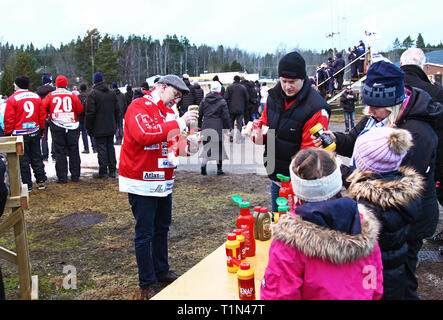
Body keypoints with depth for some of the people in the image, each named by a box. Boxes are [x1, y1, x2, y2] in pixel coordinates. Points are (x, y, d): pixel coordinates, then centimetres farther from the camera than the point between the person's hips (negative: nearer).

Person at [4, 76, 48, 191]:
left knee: (23, 160, 4)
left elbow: (9, 119, -10)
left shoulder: (12, 99, -9)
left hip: (20, 134, -4)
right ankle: (41, 181, 16)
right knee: (36, 157, 14)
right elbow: (42, 115, 9)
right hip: (35, 133, 4)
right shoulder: (36, 97, 5)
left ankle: (27, 185, 9)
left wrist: (8, 133, 0)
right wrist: (41, 130, 19)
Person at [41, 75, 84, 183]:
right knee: (74, 152, 9)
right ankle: (75, 176, 12)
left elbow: (43, 107, -4)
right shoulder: (72, 95, -1)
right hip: (72, 126, 0)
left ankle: (62, 177, 6)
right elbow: (80, 109, -2)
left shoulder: (51, 95, 1)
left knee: (60, 152, 6)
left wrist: (49, 115, 14)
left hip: (57, 127, 0)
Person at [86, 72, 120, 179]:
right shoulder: (112, 93, 9)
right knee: (110, 147, 11)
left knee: (101, 148, -2)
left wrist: (89, 128, -4)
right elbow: (117, 110, 13)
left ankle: (103, 172, 0)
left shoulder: (92, 94, -9)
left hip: (99, 128, -5)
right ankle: (112, 171, 14)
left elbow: (90, 113, -11)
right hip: (111, 128, 5)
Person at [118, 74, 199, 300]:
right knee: (145, 234, 0)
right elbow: (145, 135, -30)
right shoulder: (138, 108, -12)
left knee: (162, 229, 17)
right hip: (142, 183, -8)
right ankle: (147, 285, 13)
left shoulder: (168, 113, 14)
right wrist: (179, 123, -27)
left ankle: (162, 271, 34)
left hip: (164, 182, 8)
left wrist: (187, 147, 0)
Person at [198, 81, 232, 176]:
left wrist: (199, 124, 20)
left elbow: (200, 114, 11)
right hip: (218, 128, -3)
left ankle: (203, 165, -8)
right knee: (219, 148, 8)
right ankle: (219, 169, 14)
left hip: (206, 128, 3)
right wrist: (229, 128, 2)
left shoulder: (204, 100, 7)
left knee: (207, 147, 11)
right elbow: (226, 117, -5)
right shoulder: (222, 102, -5)